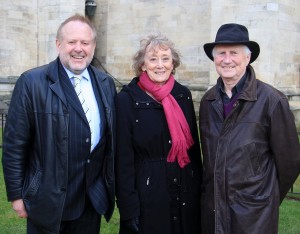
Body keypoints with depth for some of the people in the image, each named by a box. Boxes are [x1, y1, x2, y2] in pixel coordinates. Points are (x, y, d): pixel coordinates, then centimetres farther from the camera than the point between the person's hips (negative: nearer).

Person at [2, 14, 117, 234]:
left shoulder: (106, 84, 5)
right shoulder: (32, 83, -10)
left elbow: (112, 139, 10)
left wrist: (111, 187, 11)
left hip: (93, 200, 4)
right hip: (48, 201, -4)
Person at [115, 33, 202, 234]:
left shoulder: (183, 95, 3)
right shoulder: (127, 99, -9)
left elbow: (193, 146, 10)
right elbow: (123, 158, -9)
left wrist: (199, 188, 8)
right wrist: (129, 208, -12)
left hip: (187, 196, 4)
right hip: (147, 197, -4)